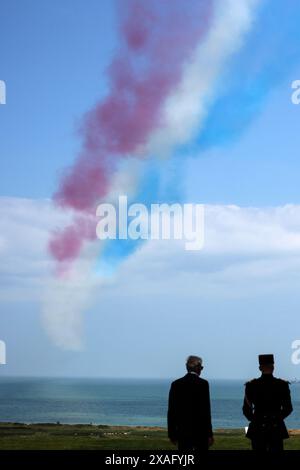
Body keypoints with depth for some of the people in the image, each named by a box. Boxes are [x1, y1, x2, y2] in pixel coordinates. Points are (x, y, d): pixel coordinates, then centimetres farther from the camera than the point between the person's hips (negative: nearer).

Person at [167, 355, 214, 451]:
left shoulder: (176, 384, 3)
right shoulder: (203, 384, -8)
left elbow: (171, 411, 5)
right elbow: (206, 411, -10)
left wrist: (171, 433, 11)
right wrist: (209, 434, -5)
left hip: (182, 431, 3)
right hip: (200, 432, -3)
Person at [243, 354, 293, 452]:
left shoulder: (251, 385, -7)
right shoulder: (283, 385, -5)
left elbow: (246, 409, 0)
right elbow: (288, 408, 4)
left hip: (258, 428, 0)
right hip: (277, 428, 0)